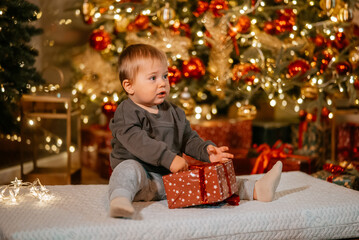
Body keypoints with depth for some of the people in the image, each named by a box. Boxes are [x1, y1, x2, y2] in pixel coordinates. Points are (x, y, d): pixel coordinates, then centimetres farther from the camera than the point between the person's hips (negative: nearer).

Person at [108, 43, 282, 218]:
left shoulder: (173, 112, 15)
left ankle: (255, 191, -5)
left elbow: (188, 139, 17)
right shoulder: (126, 113, -9)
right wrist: (169, 158, -32)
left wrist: (206, 150, -5)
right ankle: (119, 201, -60)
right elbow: (138, 142, -24)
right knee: (129, 169, -37)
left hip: (171, 177, 6)